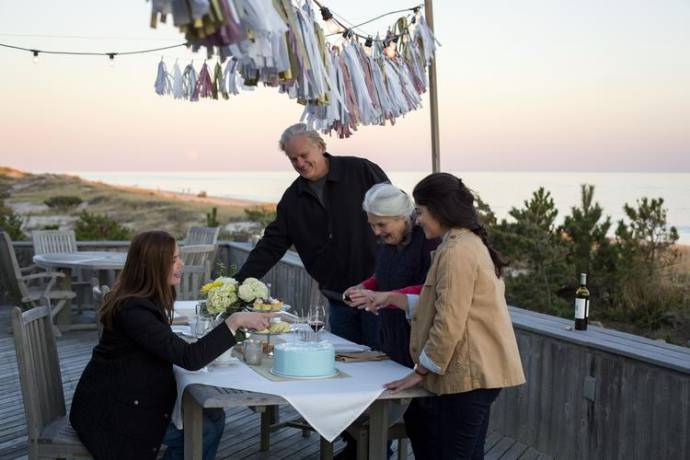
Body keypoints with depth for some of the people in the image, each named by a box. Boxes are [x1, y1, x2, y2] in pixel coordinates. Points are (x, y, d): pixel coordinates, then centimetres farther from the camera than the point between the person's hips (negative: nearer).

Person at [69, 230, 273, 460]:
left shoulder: (149, 299, 3)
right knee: (204, 429, -10)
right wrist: (235, 321, -29)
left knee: (213, 417, 0)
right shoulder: (133, 310, -27)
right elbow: (189, 357, -30)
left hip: (136, 395, 9)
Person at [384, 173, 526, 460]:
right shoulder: (469, 242, 16)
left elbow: (448, 325, -21)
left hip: (467, 374, -11)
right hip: (479, 370, 11)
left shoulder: (456, 251, -18)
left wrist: (420, 371, -10)